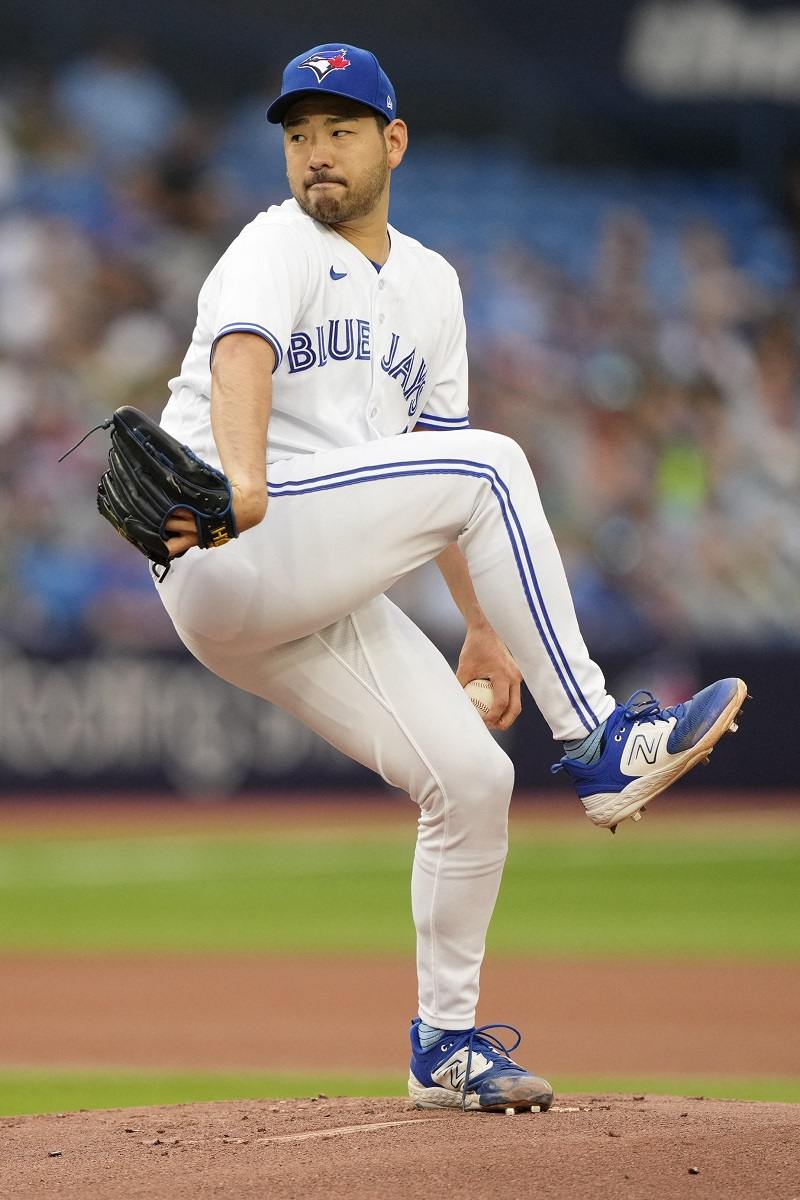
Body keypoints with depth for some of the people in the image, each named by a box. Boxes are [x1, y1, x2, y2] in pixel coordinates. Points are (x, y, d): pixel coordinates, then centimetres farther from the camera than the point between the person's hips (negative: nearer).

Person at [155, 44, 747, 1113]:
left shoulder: (429, 284, 21)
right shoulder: (278, 246, -3)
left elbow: (434, 484, 23)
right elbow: (243, 353, -26)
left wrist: (486, 624, 15)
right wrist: (244, 481, -46)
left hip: (318, 604, 8)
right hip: (223, 556, -8)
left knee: (472, 779, -2)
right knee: (492, 463, -21)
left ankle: (446, 1043, 13)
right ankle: (600, 744, -21)